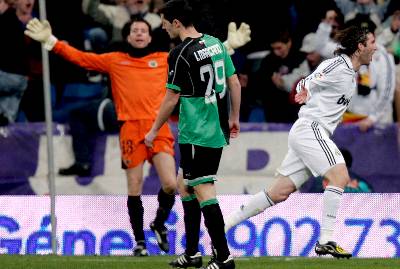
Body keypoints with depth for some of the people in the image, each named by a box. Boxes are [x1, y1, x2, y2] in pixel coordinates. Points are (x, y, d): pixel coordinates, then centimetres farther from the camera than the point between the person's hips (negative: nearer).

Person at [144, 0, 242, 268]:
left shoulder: (180, 55, -14)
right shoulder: (215, 43, 8)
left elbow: (172, 97, -9)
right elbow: (234, 82, 12)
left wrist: (154, 131, 2)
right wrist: (234, 118, 23)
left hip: (196, 135, -9)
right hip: (218, 132, 9)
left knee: (203, 192, -7)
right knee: (184, 185, 18)